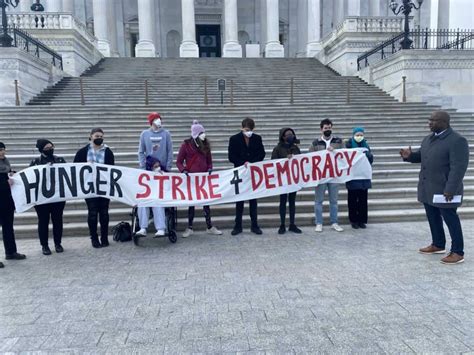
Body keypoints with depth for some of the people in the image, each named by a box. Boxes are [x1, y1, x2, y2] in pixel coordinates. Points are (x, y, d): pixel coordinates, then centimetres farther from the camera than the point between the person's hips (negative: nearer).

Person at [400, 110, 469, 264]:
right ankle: (438, 245, 33)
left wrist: (450, 189, -26)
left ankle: (458, 252, 14)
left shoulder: (457, 140, -16)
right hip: (428, 187, 8)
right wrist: (410, 155, -1)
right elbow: (421, 155, 23)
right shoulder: (428, 138, 10)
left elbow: (459, 167, -21)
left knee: (450, 219, 2)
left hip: (444, 189, -8)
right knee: (433, 218, 17)